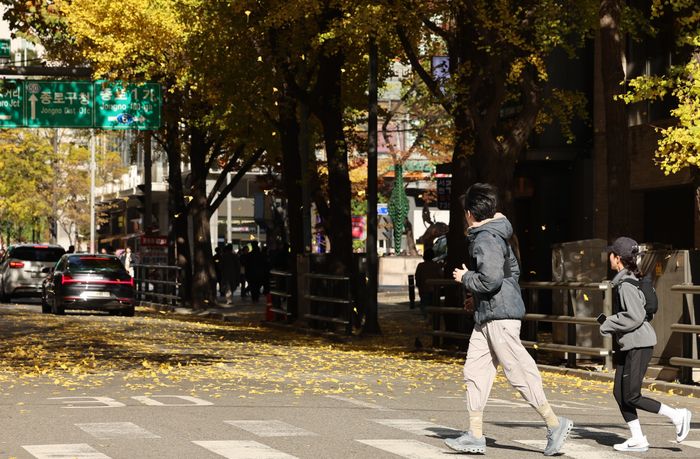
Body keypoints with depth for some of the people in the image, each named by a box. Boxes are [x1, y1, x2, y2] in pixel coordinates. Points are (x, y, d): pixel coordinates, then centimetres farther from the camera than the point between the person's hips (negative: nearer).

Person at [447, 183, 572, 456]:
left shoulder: (486, 239, -16)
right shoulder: (497, 235, 16)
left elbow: (490, 279, -26)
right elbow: (513, 269, 27)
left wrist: (465, 278, -8)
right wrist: (477, 296, 24)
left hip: (500, 315, -10)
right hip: (486, 316, 10)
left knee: (518, 372, -7)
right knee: (475, 370, 7)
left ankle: (555, 424, 0)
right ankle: (475, 436, 6)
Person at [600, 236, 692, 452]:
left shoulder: (626, 284, -17)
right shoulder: (623, 280, 13)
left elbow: (636, 316, -23)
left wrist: (608, 324, -12)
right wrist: (609, 323, 13)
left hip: (638, 345, -10)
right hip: (629, 345, 10)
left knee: (631, 397, -6)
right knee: (619, 393, 9)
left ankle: (677, 415, 2)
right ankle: (637, 439, 12)